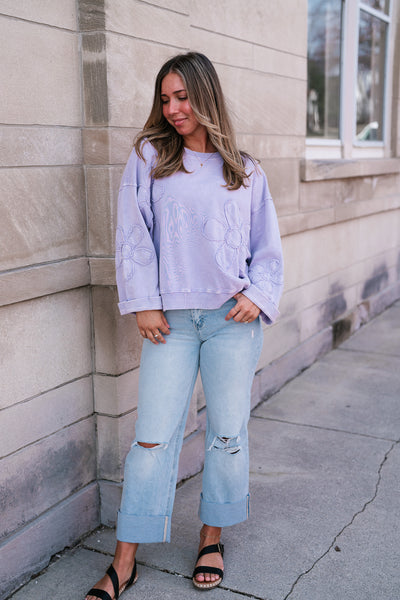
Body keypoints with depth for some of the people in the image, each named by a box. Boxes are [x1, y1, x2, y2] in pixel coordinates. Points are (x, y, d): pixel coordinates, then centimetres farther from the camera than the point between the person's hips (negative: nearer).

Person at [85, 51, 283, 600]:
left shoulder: (246, 172, 10)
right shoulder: (148, 159, 7)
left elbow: (268, 249, 13)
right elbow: (134, 238, 3)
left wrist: (258, 295, -4)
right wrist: (143, 303, -5)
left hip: (233, 317, 2)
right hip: (171, 318, -1)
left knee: (228, 432, 8)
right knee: (153, 435, -1)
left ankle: (212, 538, 27)